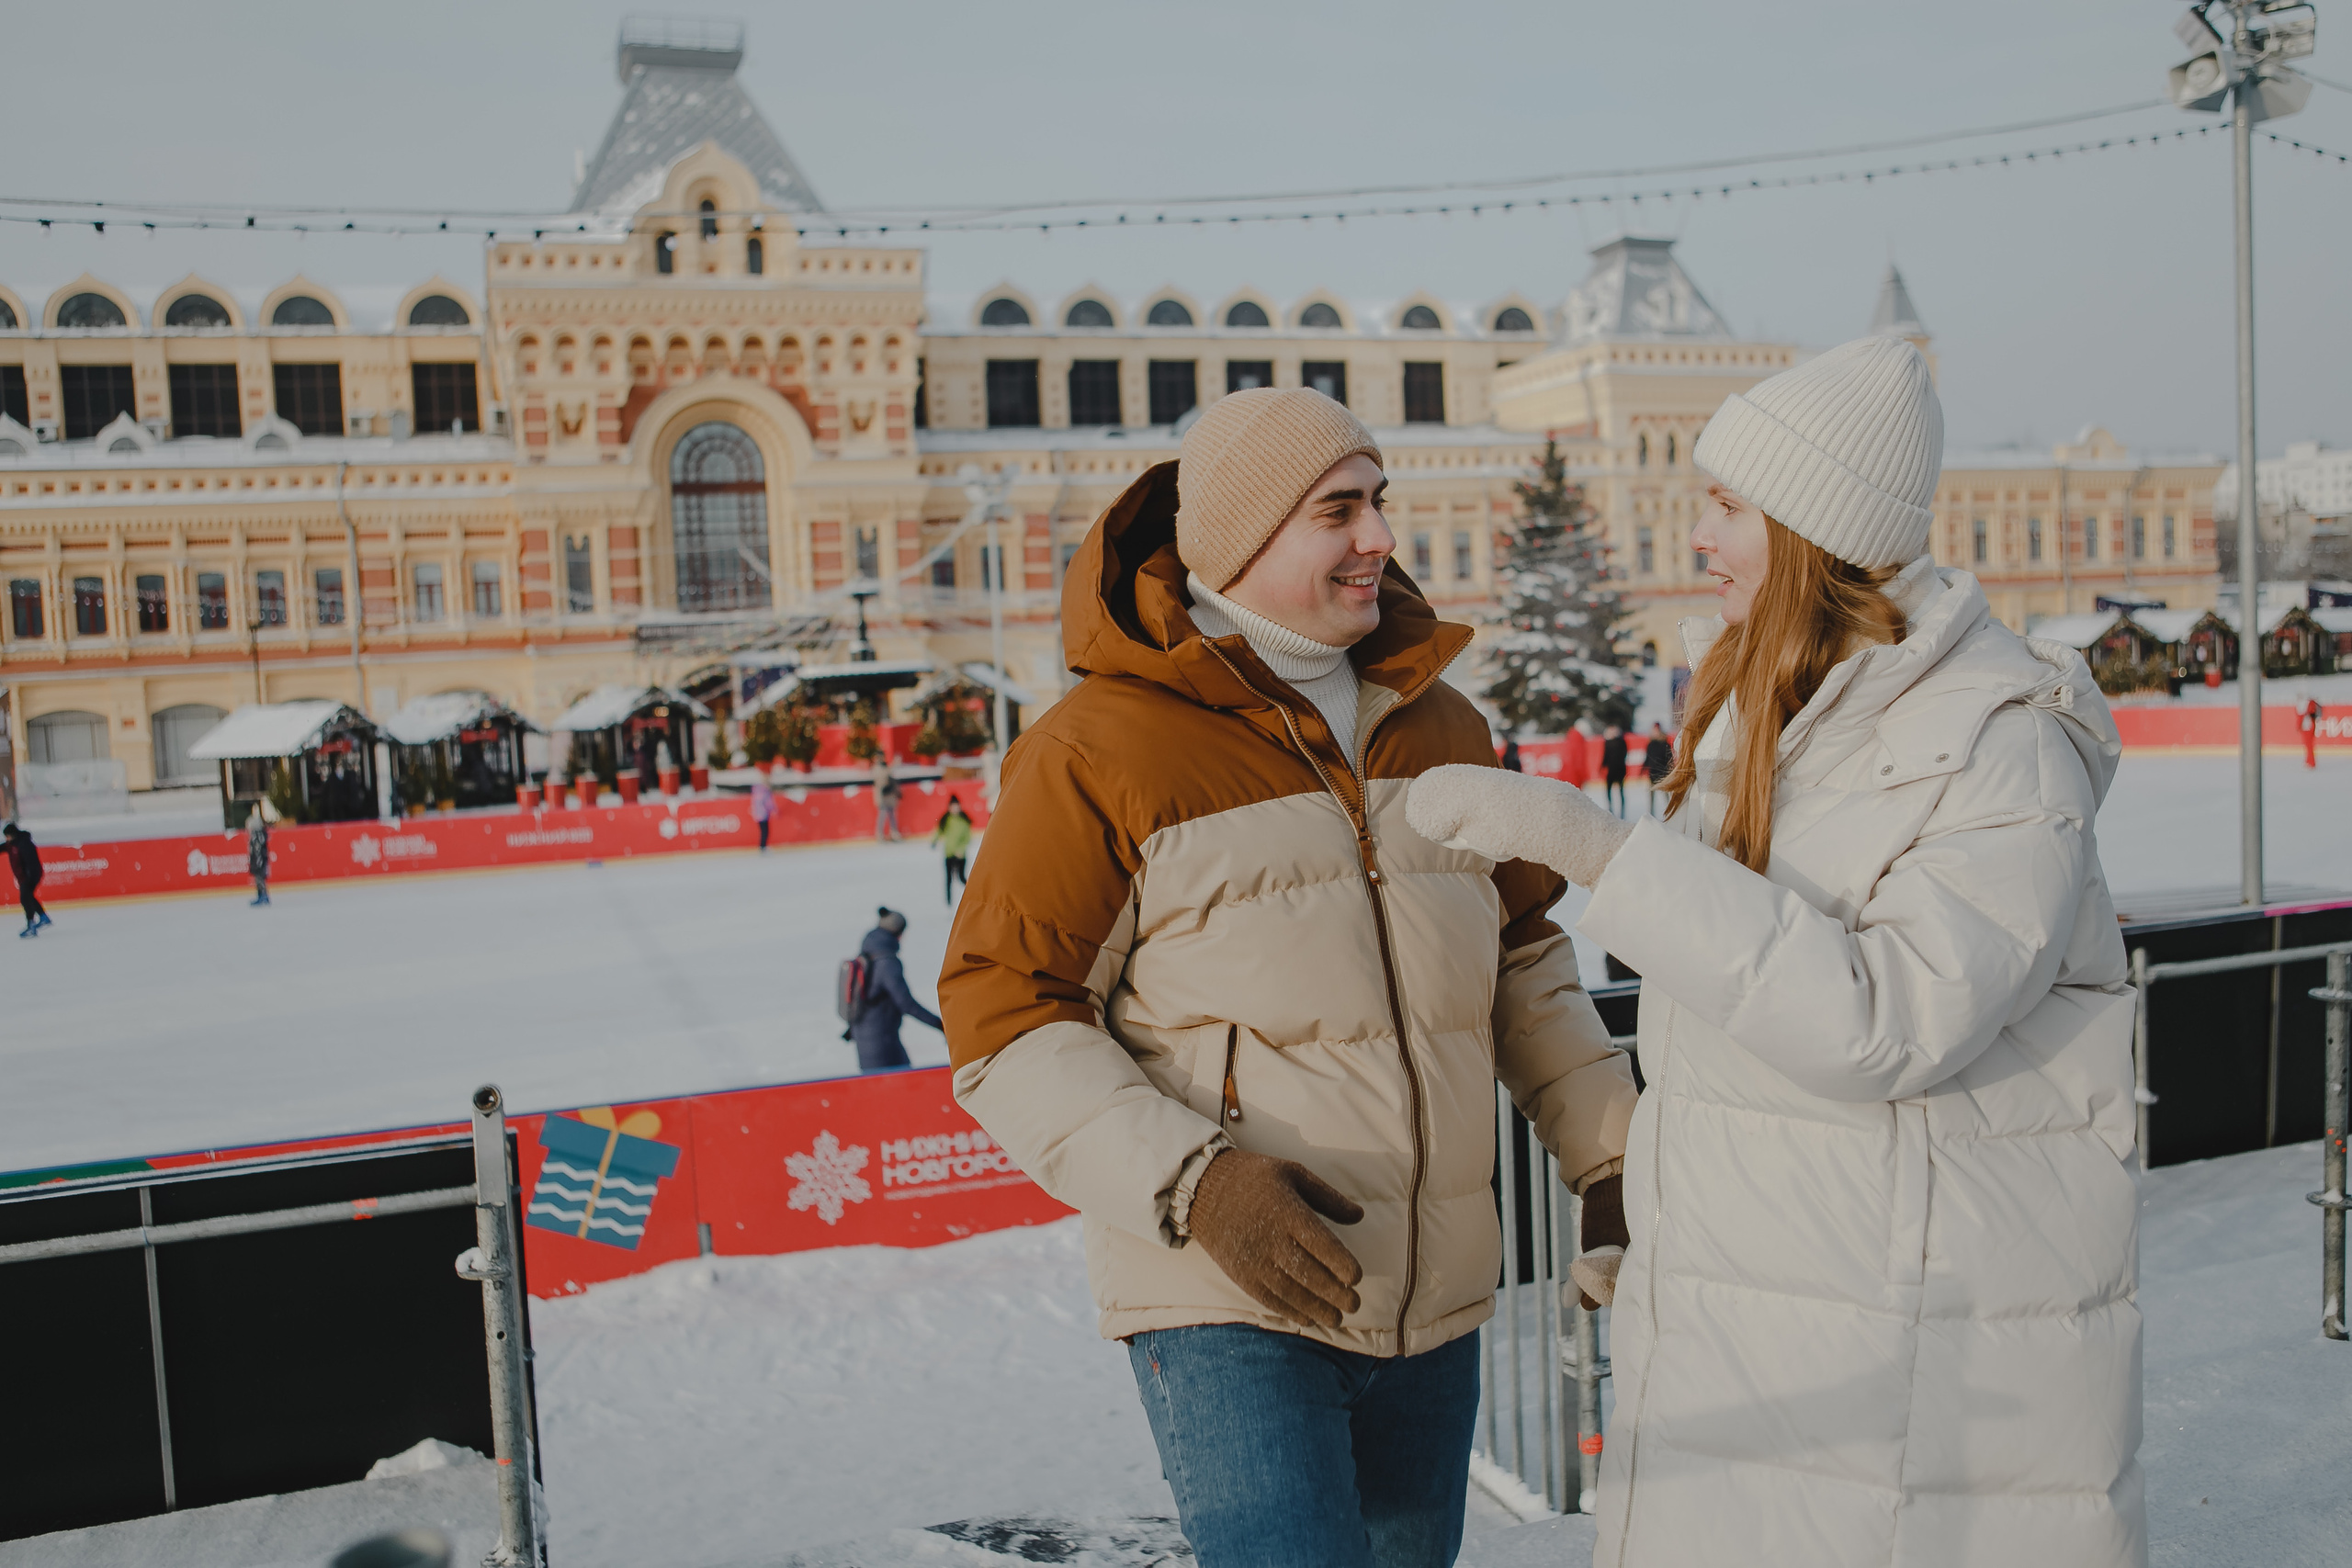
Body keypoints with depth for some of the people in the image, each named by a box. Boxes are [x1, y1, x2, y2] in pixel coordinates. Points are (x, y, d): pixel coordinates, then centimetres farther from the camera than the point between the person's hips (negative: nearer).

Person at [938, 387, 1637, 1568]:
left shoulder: (1440, 725, 8)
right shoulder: (1102, 749, -11)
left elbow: (1521, 956, 18)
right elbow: (1002, 1024, -11)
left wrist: (1606, 1156, 10)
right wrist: (1192, 1182, -23)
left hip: (1435, 1298, 6)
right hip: (1226, 1308, -6)